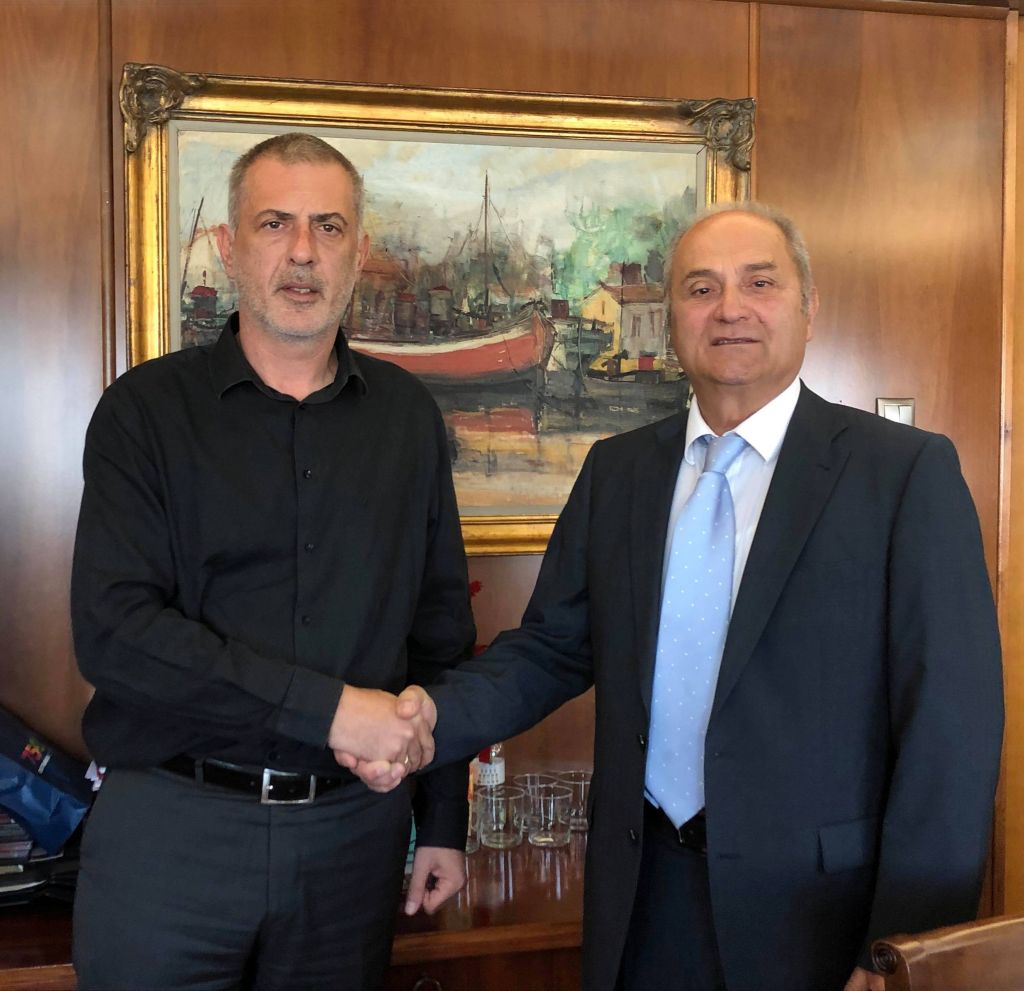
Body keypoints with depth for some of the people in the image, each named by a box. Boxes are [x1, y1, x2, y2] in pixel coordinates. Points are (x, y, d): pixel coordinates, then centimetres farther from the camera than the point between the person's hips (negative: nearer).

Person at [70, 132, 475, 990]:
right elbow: (114, 627, -15)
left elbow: (441, 630, 7)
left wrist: (443, 821, 7)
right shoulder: (148, 408, -4)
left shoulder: (406, 415, 5)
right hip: (171, 824, -2)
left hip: (352, 825, 3)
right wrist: (327, 708, -19)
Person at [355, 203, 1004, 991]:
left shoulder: (907, 470, -8)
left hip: (817, 908, -3)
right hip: (643, 899, 4)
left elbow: (953, 718, -11)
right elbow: (552, 648, 8)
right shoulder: (617, 470, 5)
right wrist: (426, 722, -9)